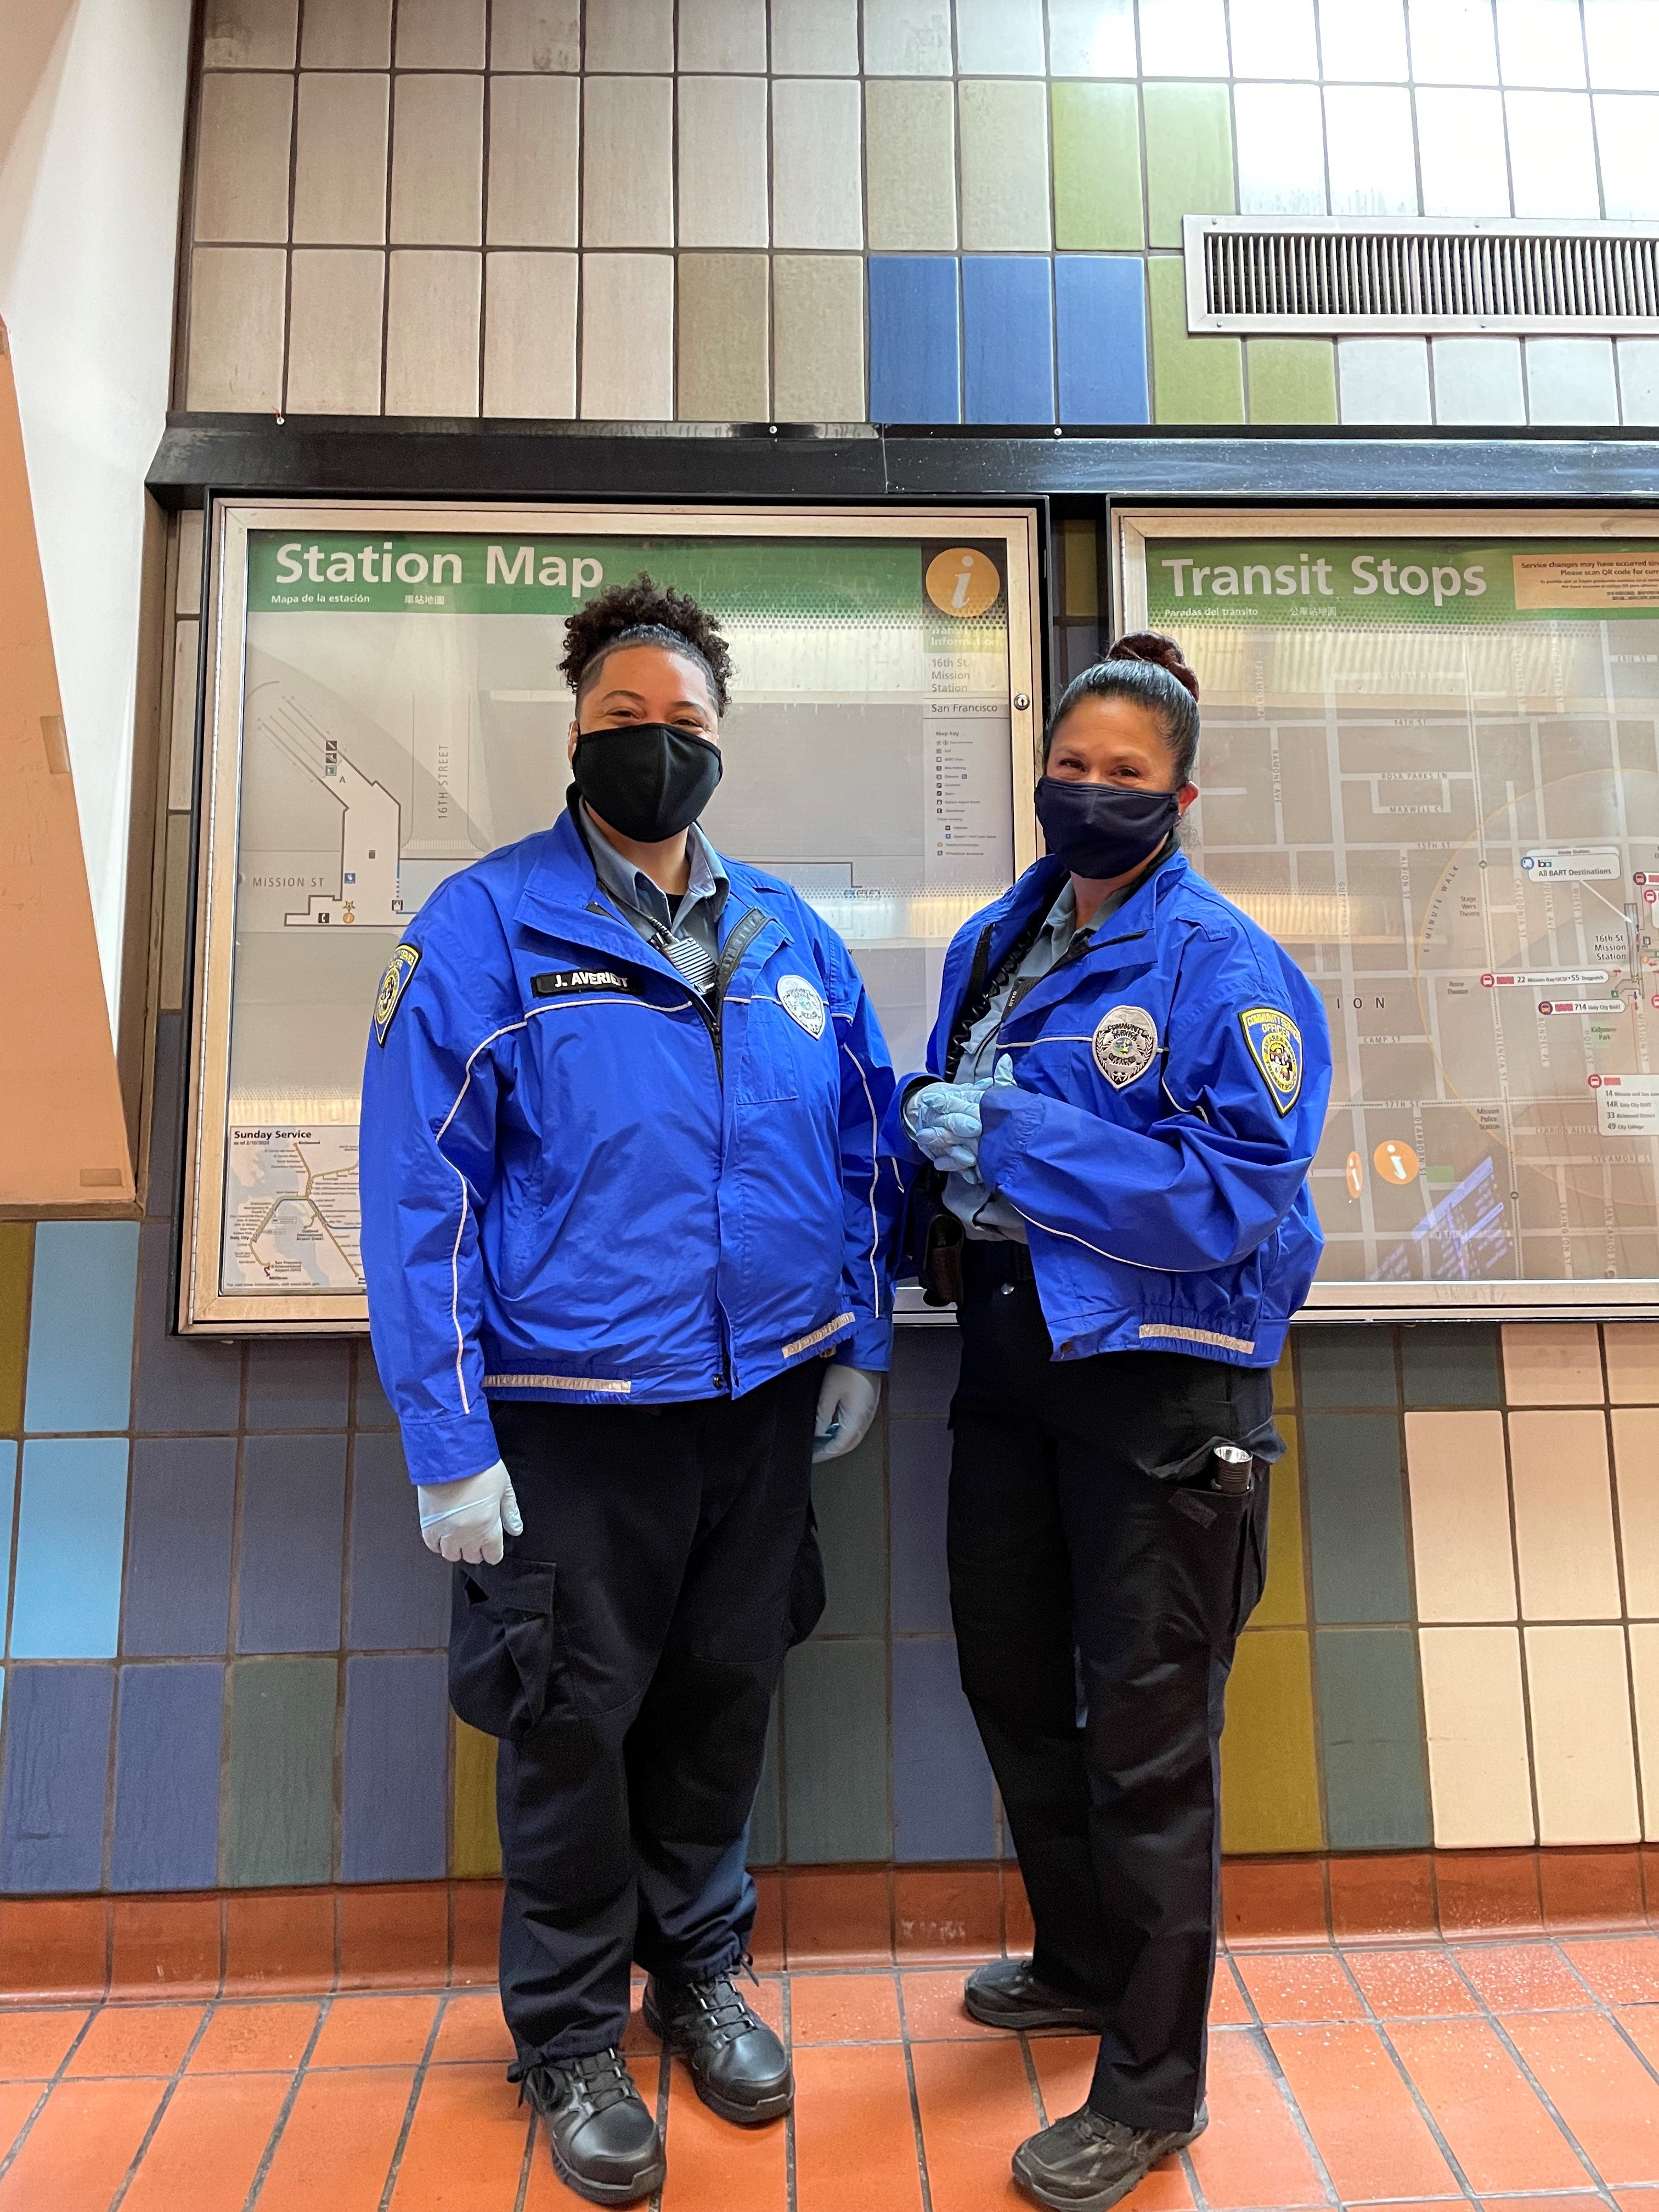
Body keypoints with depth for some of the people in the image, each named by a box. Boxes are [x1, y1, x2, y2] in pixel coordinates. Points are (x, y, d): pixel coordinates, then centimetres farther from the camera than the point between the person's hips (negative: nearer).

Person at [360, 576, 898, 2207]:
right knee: (572, 1724, 12)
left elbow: (862, 1147, 12)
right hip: (572, 1419, -4)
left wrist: (859, 1343, 9)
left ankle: (700, 1976, 45)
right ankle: (571, 2039, 37)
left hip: (763, 1403, 5)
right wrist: (449, 1444, -14)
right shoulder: (485, 927, -8)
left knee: (724, 1704, 20)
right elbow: (417, 1188, -12)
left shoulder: (790, 939, 6)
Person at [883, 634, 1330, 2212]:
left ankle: (1153, 2084, 31)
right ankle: (1083, 1962, 47)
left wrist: (1006, 1137, -21)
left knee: (1144, 1736, 7)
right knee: (1011, 1680, 20)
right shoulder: (991, 947, 9)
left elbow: (1234, 1193, -21)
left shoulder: (1225, 967, -12)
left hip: (1160, 1386, -7)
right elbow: (933, 1127, 14)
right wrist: (934, 1125, -9)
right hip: (1011, 1368, 7)